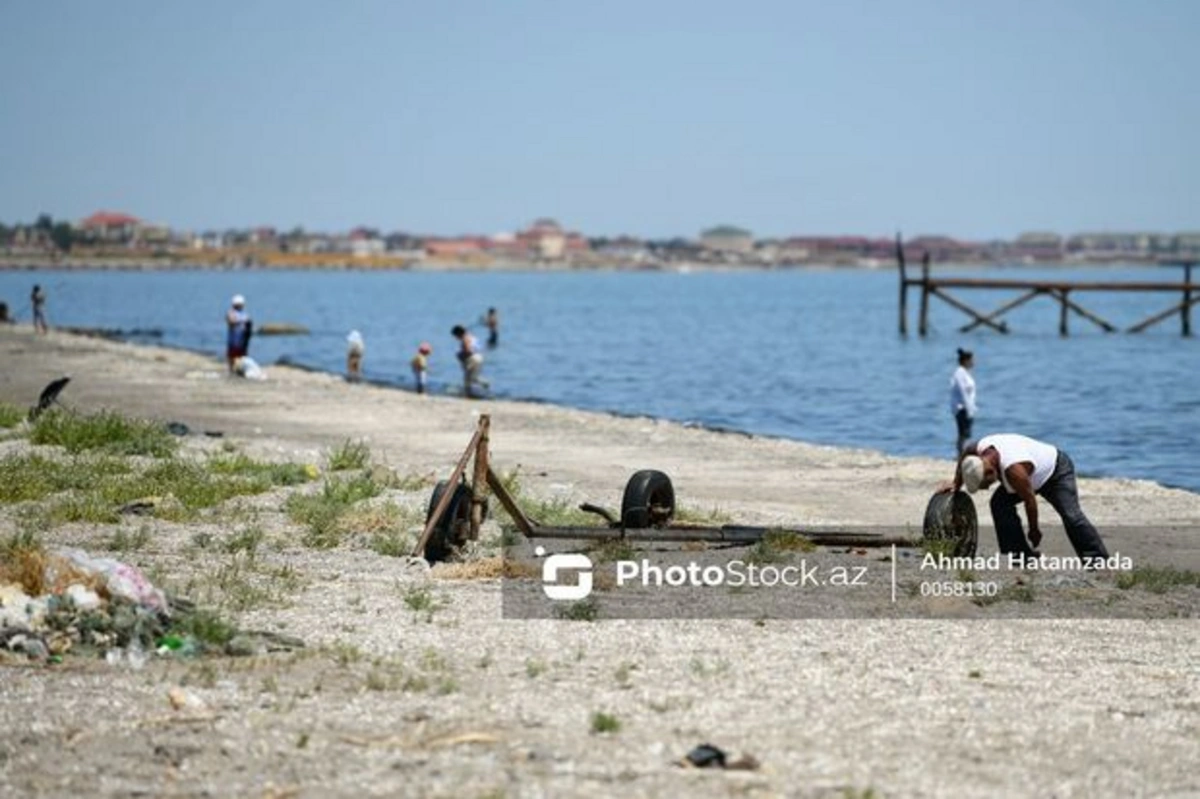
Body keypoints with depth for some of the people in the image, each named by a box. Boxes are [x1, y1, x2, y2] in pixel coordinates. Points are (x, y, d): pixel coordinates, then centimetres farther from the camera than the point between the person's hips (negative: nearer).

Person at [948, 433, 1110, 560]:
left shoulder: (1013, 470, -43)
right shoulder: (975, 450, -22)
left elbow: (1030, 500, -31)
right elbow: (963, 462, 5)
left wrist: (1034, 530, -18)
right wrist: (956, 485, 6)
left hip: (1057, 470, -8)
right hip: (1034, 476, 8)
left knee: (1070, 514, -21)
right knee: (999, 503, -9)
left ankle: (1098, 558, -16)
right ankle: (1022, 554, -5)